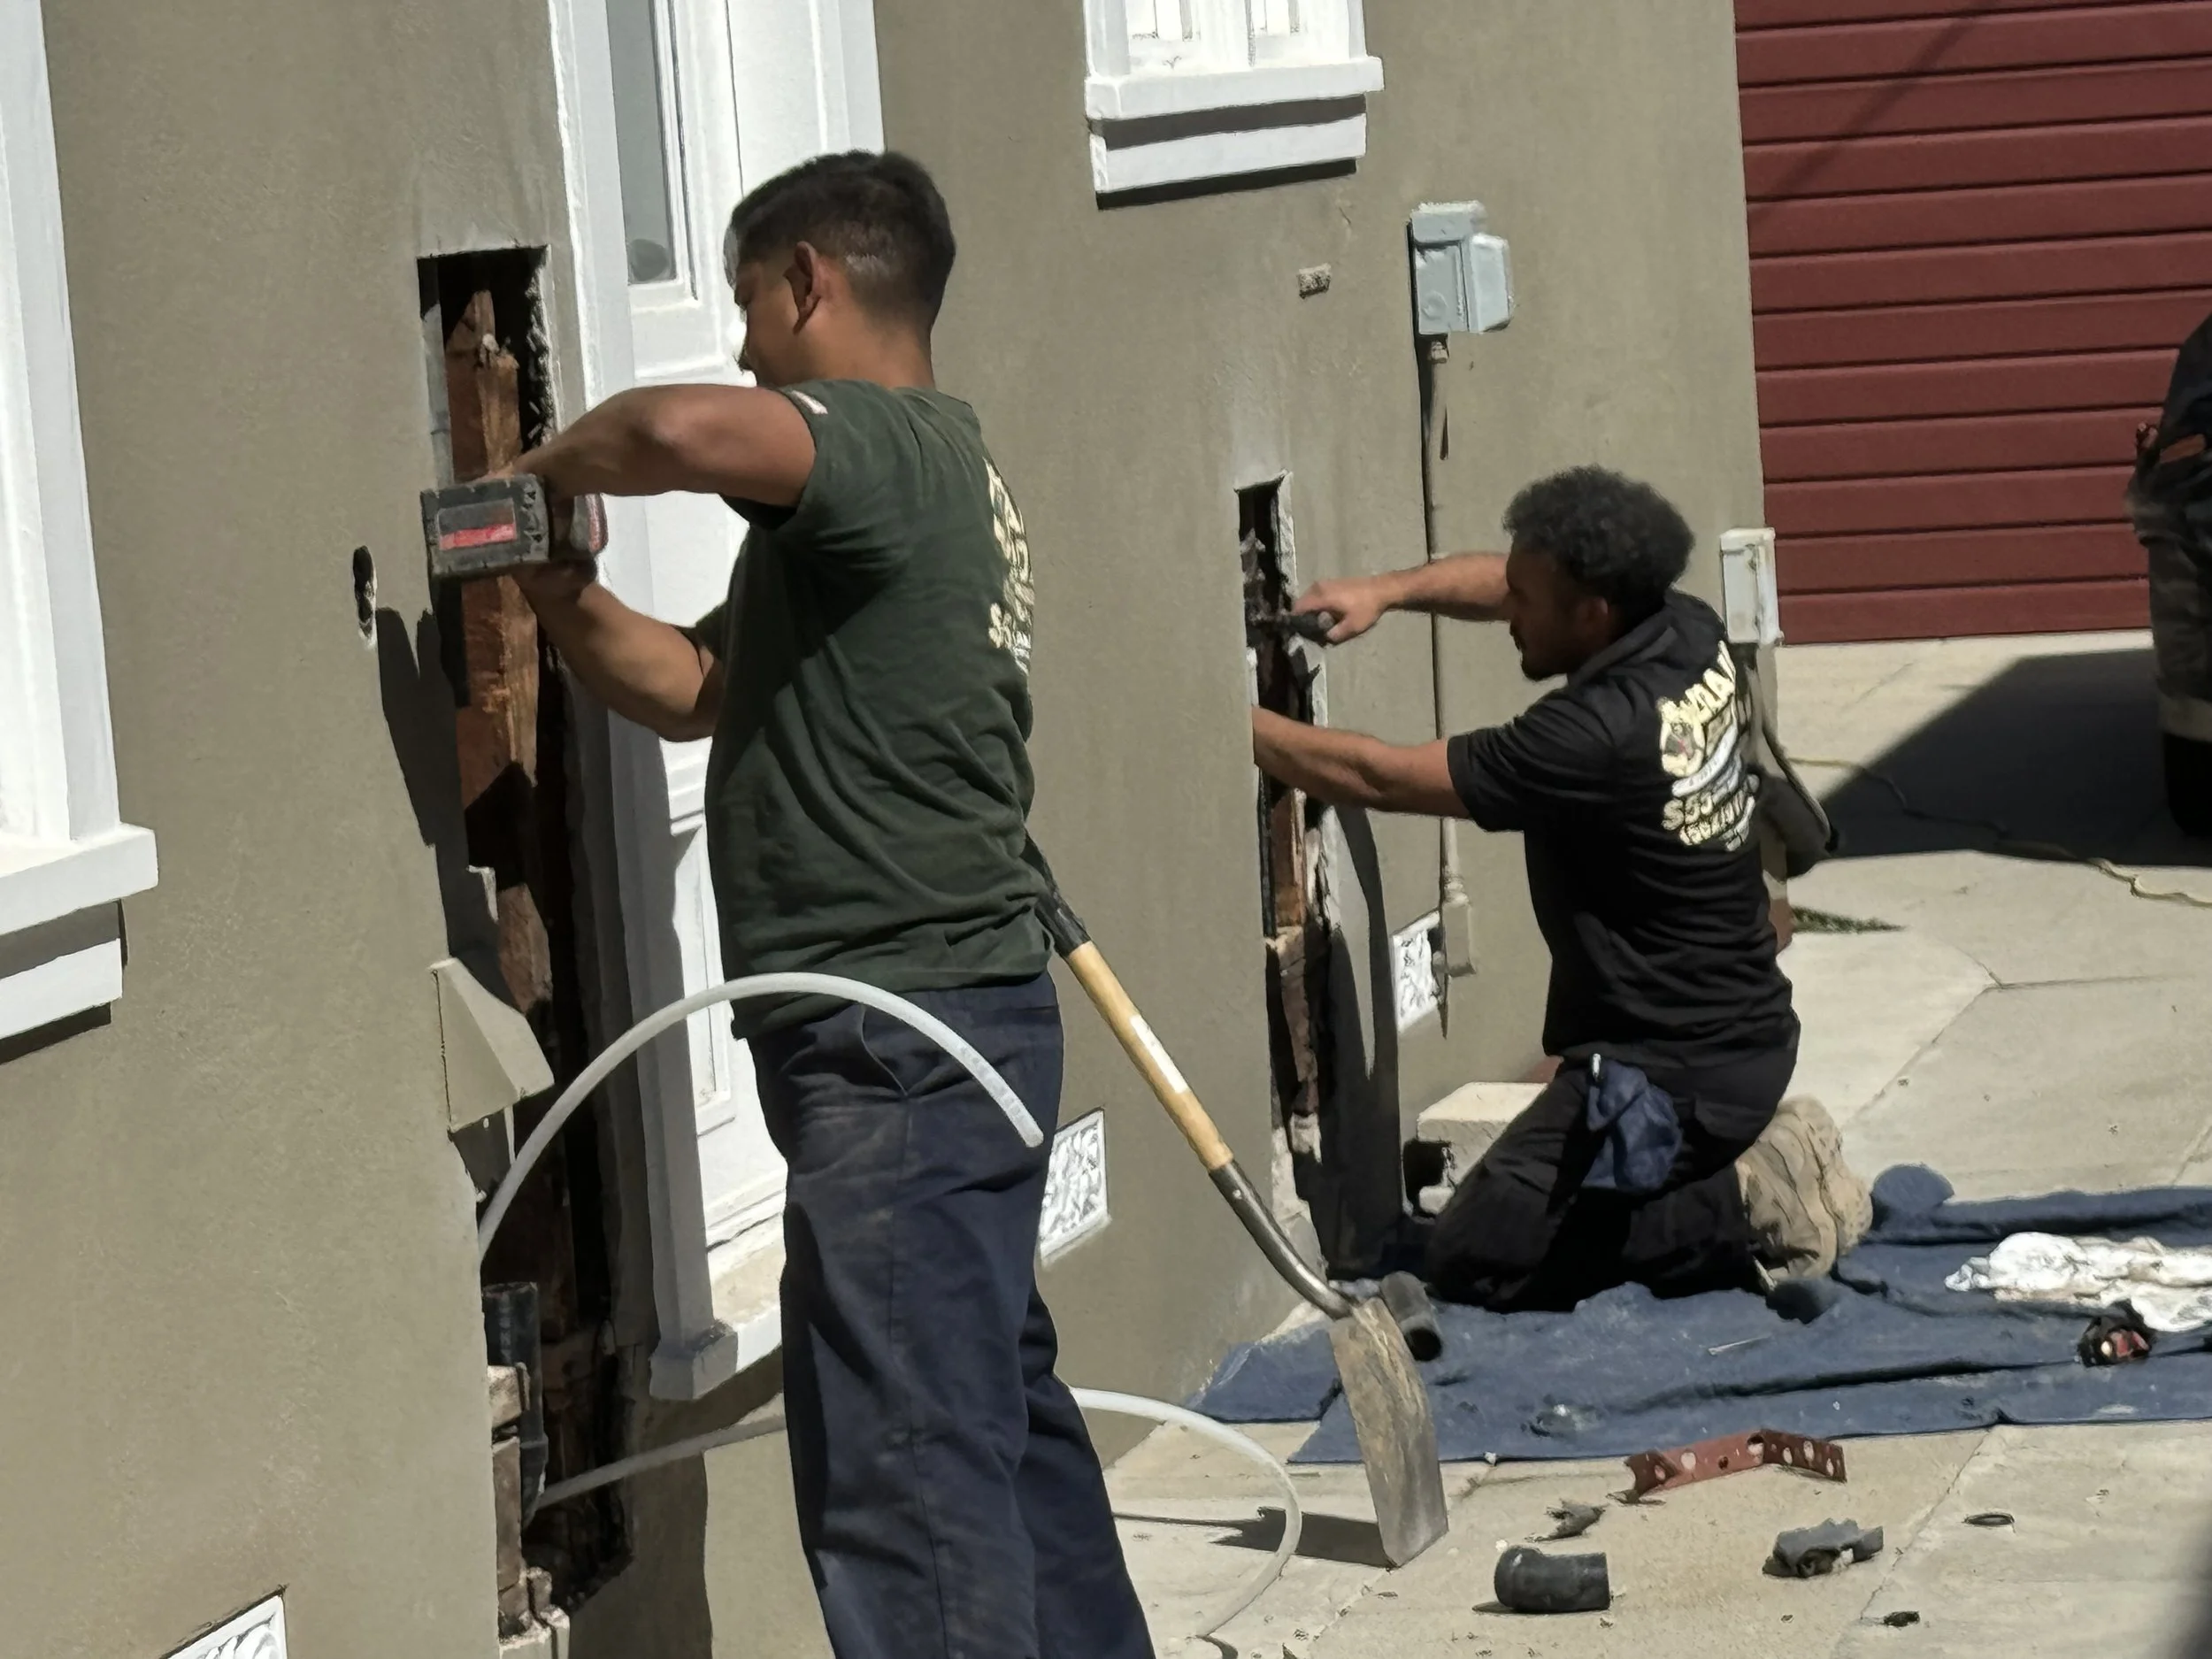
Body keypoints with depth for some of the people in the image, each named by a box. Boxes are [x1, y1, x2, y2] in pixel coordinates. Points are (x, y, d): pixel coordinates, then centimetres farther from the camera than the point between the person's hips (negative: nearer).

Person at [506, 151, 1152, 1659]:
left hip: (903, 1038, -11)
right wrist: (567, 598, 4)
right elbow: (699, 687, 22)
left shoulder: (883, 444, -14)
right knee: (998, 1405, 21)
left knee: (903, 1459, -11)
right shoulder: (925, 465, 19)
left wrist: (554, 465, -15)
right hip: (950, 1021, 11)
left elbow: (685, 430, -36)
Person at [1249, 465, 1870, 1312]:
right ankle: (1762, 1162, 9)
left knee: (1473, 1259, -4)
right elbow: (1504, 581, 18)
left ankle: (1743, 1209, -8)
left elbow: (1376, 778, -17)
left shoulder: (1595, 738, -25)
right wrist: (1383, 591, 5)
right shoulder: (1689, 635, 0)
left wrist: (1238, 724, -6)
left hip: (1674, 1074, -9)